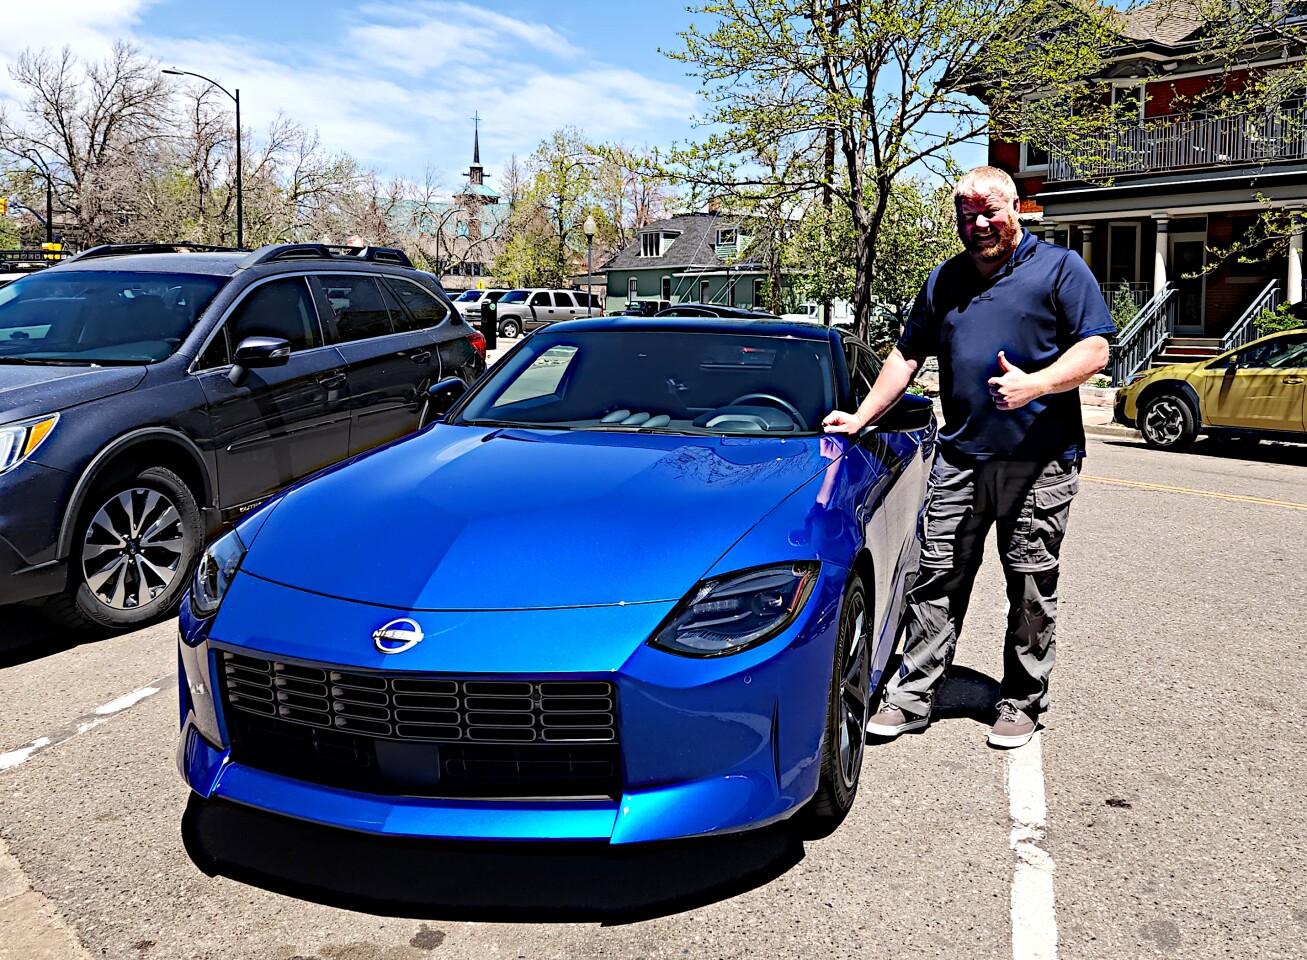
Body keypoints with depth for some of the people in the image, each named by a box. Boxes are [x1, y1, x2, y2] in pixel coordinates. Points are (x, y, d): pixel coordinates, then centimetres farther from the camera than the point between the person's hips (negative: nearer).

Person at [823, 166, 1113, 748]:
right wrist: (860, 417, 15)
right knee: (936, 580, 3)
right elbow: (906, 356, 22)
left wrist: (1033, 384, -21)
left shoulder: (1059, 268, 2)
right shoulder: (943, 280, 17)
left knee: (1031, 590, 5)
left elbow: (1095, 350, -5)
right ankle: (912, 698, 11)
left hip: (1039, 461, -4)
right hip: (960, 457, 4)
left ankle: (1022, 704, 19)